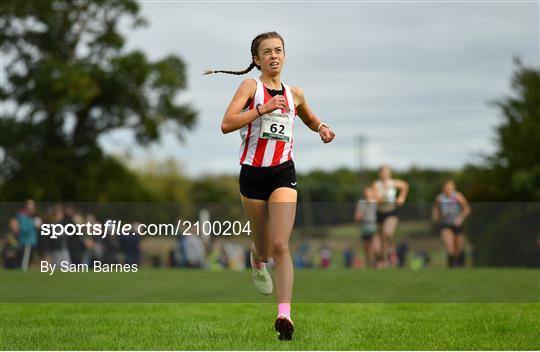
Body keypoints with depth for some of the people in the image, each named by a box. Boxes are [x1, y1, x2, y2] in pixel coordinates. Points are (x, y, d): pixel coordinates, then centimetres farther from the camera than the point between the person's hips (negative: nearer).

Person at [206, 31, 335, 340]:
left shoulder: (294, 94, 9)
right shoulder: (251, 87, -3)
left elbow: (310, 120, 30)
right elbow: (227, 124, -17)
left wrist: (322, 128, 8)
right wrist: (263, 109, -25)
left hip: (283, 175, 1)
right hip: (253, 175, -1)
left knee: (280, 245, -15)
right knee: (264, 247, 12)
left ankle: (285, 314, -23)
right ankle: (257, 261, 51)